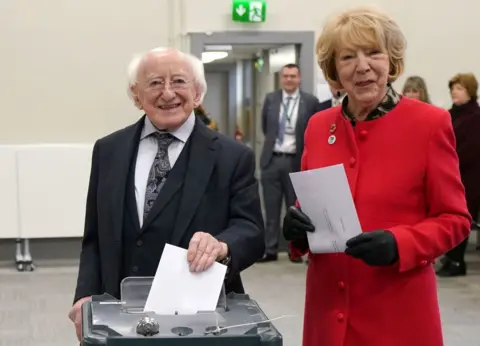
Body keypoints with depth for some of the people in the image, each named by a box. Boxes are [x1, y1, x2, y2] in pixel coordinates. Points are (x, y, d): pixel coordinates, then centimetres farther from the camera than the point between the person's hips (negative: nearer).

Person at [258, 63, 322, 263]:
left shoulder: (310, 102, -4)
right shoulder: (270, 99, 6)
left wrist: (306, 152, 2)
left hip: (295, 161, -3)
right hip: (272, 160, 3)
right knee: (271, 208, 6)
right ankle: (270, 249, 12)